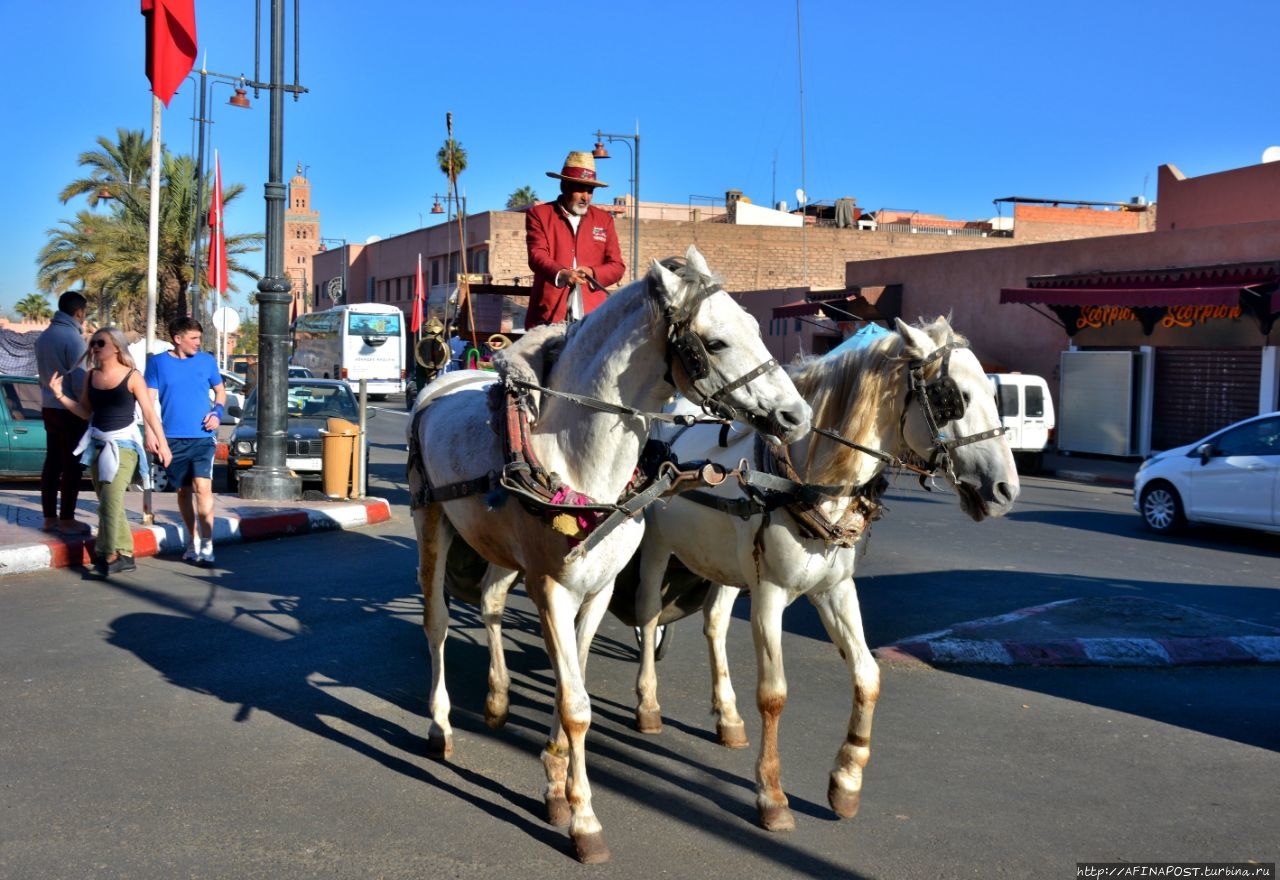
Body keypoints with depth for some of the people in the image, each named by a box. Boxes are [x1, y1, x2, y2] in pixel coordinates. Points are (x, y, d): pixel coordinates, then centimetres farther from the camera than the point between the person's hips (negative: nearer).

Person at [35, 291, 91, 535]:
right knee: (71, 466, -2)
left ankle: (50, 517, 15)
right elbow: (79, 379, -17)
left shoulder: (44, 336, 9)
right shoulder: (73, 338, -15)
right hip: (70, 410, -8)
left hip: (49, 407, 8)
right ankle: (66, 520, 0)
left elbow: (43, 373, 17)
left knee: (52, 463, 11)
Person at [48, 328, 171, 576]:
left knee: (111, 500, -16)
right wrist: (60, 395, 1)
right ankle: (125, 554, 17)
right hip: (97, 444, 6)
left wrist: (162, 443, -12)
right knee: (107, 503, 9)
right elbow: (86, 412, 13)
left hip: (123, 444, -6)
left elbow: (149, 412, -8)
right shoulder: (90, 377, 7)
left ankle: (110, 555, -12)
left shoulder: (132, 377, -8)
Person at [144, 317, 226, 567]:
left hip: (202, 436, -1)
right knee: (183, 490, 11)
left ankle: (206, 545, -12)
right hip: (173, 438, 1)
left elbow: (220, 390, 16)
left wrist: (217, 412, -3)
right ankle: (193, 541, 25)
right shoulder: (158, 362, 3)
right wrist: (151, 433, -6)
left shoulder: (207, 360, 5)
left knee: (202, 486, -15)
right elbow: (151, 399, 2)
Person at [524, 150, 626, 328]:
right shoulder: (539, 214, 9)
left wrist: (593, 273, -11)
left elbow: (617, 266, 12)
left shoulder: (604, 219, 17)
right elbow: (537, 255, -5)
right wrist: (561, 274, -26)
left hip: (593, 315, 2)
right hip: (549, 314, -2)